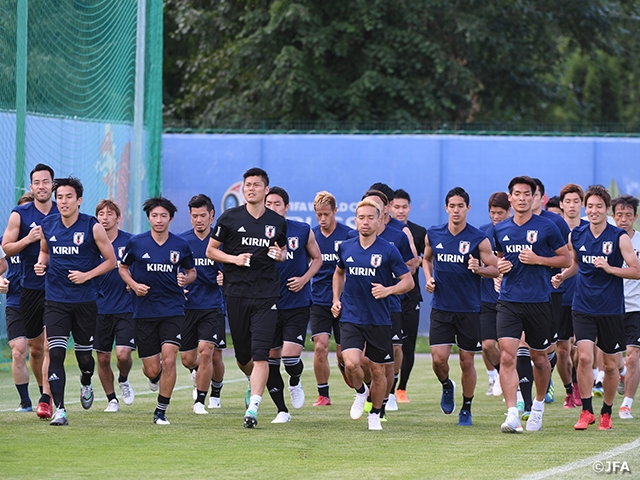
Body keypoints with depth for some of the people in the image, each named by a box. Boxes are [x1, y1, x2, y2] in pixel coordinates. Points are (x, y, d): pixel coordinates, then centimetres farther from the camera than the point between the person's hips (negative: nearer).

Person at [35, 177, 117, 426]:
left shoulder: (93, 227, -8)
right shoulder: (47, 225, 2)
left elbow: (111, 260, -1)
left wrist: (87, 275, -14)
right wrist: (41, 264, 0)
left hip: (85, 300, -1)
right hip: (55, 300, 1)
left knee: (84, 353, 11)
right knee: (55, 353, -13)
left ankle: (86, 384, 46)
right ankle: (59, 409, -13)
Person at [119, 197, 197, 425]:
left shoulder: (181, 245, 0)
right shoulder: (136, 243, -2)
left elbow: (192, 271, 14)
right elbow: (123, 268, 12)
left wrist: (185, 279, -8)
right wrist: (133, 284, -6)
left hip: (173, 310, 0)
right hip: (144, 311, 0)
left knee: (169, 360, -15)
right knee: (152, 369, 2)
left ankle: (161, 411, -1)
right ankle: (155, 378, 42)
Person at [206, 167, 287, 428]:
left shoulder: (278, 222, 8)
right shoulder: (230, 218, 3)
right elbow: (211, 250, 8)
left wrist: (280, 255, -1)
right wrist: (234, 259, -9)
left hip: (267, 295, -1)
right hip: (236, 293, 1)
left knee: (260, 354, -13)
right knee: (242, 354, 9)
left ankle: (253, 408, -16)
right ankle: (253, 382, 42)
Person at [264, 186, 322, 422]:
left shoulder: (303, 231, -1)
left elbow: (317, 258, 11)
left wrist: (304, 279, -5)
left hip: (297, 304, -2)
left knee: (290, 356, -14)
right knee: (270, 359, 3)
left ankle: (295, 383, 21)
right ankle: (282, 410, 17)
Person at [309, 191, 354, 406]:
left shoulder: (348, 235, -6)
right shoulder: (310, 236, 2)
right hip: (318, 301, 2)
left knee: (343, 354, 2)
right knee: (320, 347, -11)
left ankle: (345, 370, 37)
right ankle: (323, 394, -1)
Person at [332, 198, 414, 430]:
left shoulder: (388, 251, -6)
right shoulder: (346, 248, 4)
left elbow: (408, 281, -2)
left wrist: (388, 290, -20)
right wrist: (336, 300, 14)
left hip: (379, 320, -1)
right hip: (350, 318, 1)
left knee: (378, 371, 6)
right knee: (351, 363, -20)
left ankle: (375, 414, 27)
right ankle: (361, 392, 12)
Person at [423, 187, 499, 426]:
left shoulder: (478, 239, -7)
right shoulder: (433, 235, 3)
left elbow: (495, 269, -4)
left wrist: (478, 269, -24)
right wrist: (429, 277, 4)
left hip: (469, 309, -2)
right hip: (441, 308, 2)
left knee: (467, 361, 4)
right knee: (439, 359, -8)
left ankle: (466, 410, 20)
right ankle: (447, 387, 25)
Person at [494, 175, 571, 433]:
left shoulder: (547, 227, -3)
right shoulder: (500, 230, 8)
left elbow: (566, 259, 1)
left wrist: (538, 259, -13)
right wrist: (500, 266, 1)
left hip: (538, 301, -2)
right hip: (509, 302, 2)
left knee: (539, 357, 12)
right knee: (507, 356, -15)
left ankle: (538, 406, 34)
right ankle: (512, 414, -19)